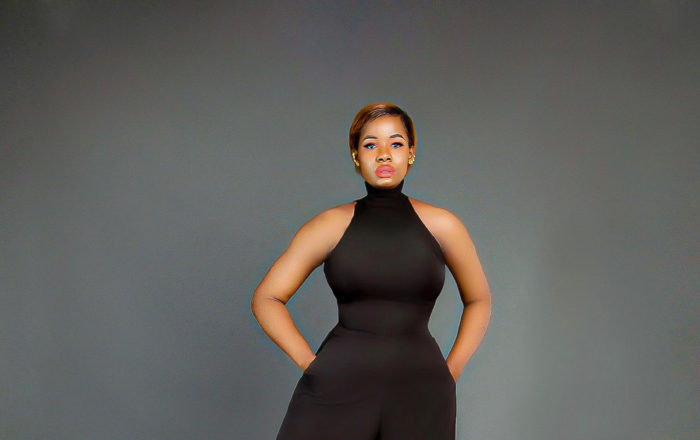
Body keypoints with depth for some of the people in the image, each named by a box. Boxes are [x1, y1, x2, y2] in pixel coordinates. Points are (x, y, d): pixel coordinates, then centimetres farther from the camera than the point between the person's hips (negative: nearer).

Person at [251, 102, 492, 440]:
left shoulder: (440, 225, 4)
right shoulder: (332, 225, 2)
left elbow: (479, 300, 16)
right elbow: (266, 298, 5)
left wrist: (449, 372, 6)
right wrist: (309, 361, -3)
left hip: (419, 391, 1)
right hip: (338, 388, 0)